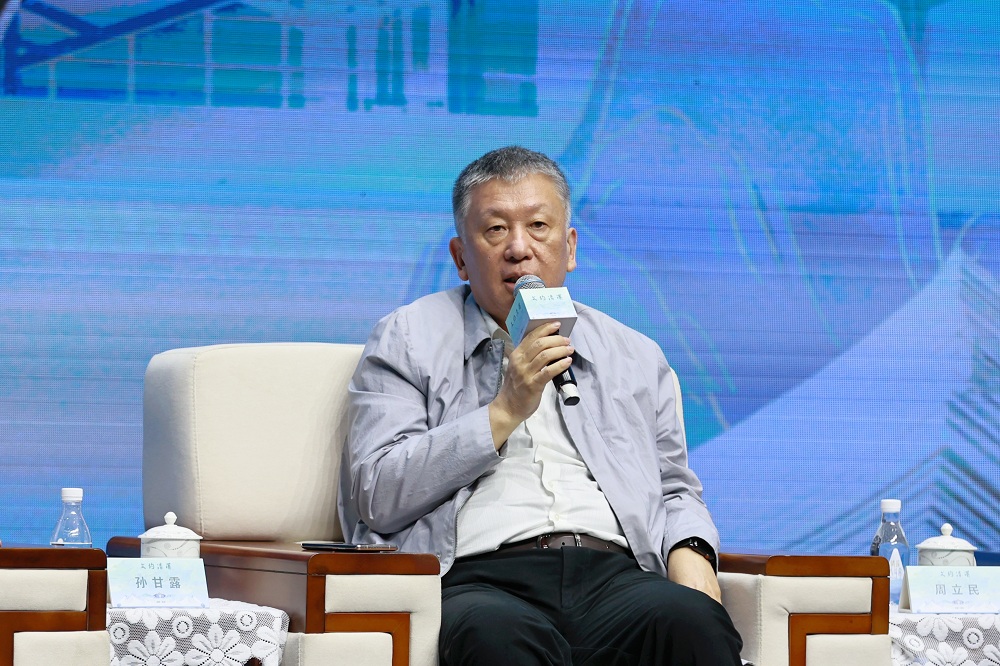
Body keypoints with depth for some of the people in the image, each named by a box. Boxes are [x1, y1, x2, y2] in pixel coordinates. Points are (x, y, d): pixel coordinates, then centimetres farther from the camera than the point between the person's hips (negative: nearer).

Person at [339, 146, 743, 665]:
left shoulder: (635, 356, 26)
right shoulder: (407, 340, 15)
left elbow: (676, 492, 30)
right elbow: (376, 496, 3)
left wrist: (691, 562, 6)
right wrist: (505, 411, -2)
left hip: (616, 576, 3)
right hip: (482, 581, -2)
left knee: (690, 620, -35)